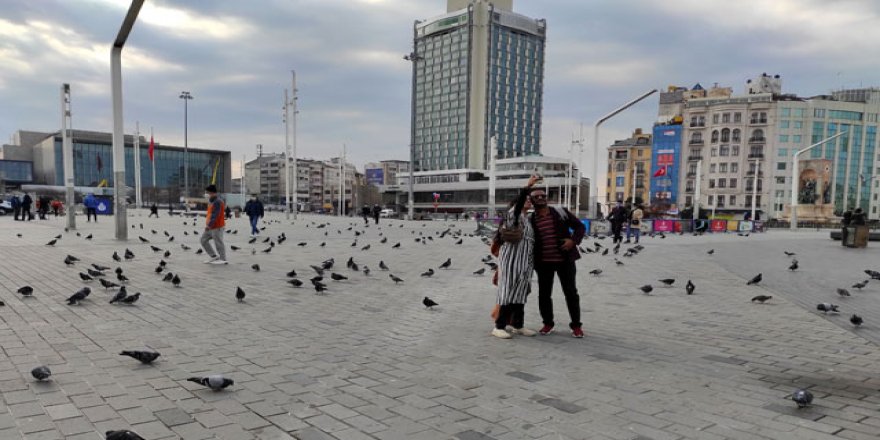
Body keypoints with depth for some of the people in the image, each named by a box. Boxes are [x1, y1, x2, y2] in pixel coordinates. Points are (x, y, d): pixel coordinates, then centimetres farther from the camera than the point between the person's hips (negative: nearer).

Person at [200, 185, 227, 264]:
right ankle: (214, 256, 18)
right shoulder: (212, 201, 14)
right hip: (210, 227, 11)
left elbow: (214, 215, -24)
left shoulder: (217, 202, -18)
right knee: (203, 240, 12)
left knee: (218, 243, -4)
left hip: (217, 226, -11)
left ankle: (223, 259, 5)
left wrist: (209, 225, -27)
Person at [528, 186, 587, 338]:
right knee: (544, 293, 6)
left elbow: (580, 226, 4)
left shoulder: (561, 212, -1)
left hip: (565, 260, -1)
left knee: (571, 292, 5)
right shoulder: (530, 220, 1)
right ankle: (548, 323, 23)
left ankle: (576, 325, 16)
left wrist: (573, 240, -13)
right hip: (543, 262, 1)